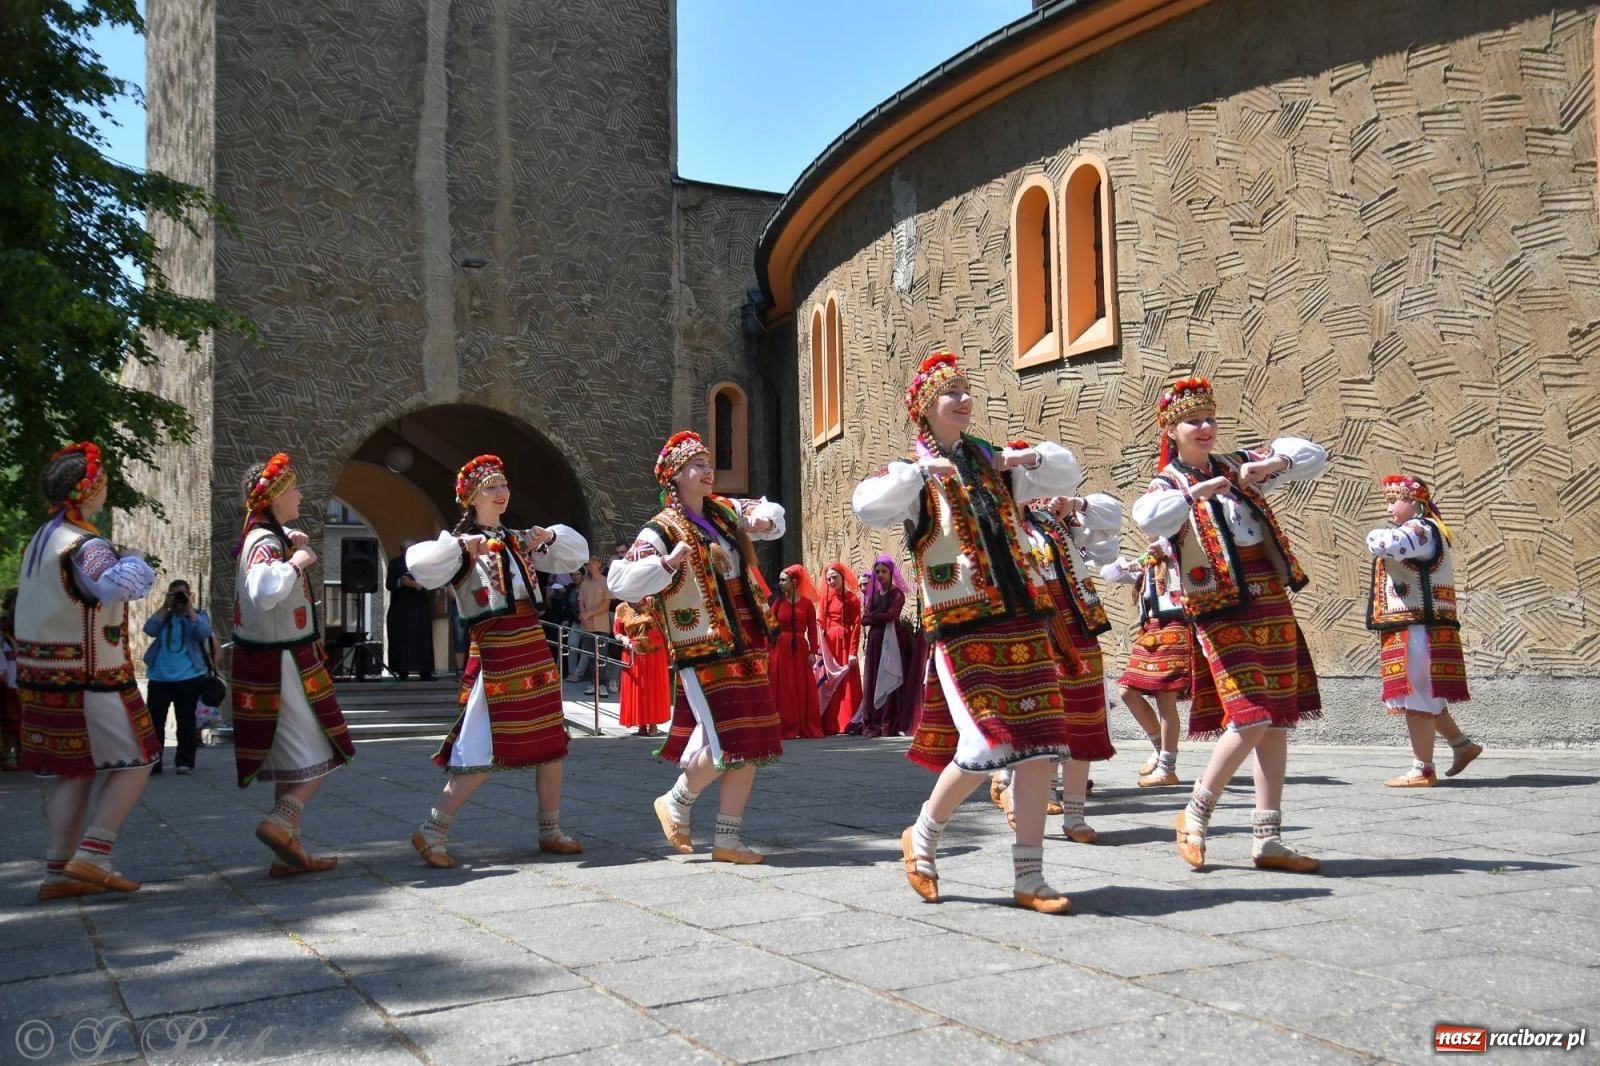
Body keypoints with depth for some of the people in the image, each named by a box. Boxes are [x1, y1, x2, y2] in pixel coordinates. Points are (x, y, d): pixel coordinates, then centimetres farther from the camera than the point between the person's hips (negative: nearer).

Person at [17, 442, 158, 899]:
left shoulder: (39, 539, 11)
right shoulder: (85, 546, -19)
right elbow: (123, 585, -37)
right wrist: (132, 559, -16)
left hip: (43, 674, 9)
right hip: (89, 679, -9)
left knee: (72, 773, 13)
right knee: (134, 763, 1)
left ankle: (59, 871, 14)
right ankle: (92, 856, -4)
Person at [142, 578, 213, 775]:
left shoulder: (199, 615, 6)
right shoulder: (164, 615, 13)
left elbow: (204, 633, -15)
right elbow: (149, 630, -5)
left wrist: (190, 609, -12)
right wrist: (164, 607, -6)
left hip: (188, 677, -3)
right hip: (159, 677, 3)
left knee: (186, 720, 2)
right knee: (154, 719, 1)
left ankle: (185, 761, 7)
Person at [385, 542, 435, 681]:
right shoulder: (395, 563, 7)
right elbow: (388, 584, 0)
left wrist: (417, 585, -21)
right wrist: (399, 582, -20)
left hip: (419, 608, -1)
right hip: (399, 608, 1)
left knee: (422, 640, -5)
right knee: (400, 640, -5)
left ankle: (424, 672, -5)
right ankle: (402, 672, -2)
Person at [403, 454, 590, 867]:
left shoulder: (519, 540, 15)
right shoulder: (460, 544, -3)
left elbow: (577, 553, 17)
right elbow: (418, 564, -21)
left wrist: (550, 537, 0)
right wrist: (461, 546, -25)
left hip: (534, 648, 7)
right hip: (494, 653, -7)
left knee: (551, 743, 9)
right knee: (484, 753, -8)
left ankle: (550, 831, 22)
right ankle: (430, 833, 3)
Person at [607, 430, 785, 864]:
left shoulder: (724, 511, 11)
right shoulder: (661, 530, -8)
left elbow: (768, 511, 29)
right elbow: (620, 582, -17)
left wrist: (762, 519, 5)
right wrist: (668, 562, -29)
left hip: (745, 648, 7)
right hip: (704, 653, -7)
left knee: (751, 747, 7)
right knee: (726, 744, -13)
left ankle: (727, 840, 16)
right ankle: (675, 803, 14)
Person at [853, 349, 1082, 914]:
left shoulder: (993, 461, 15)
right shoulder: (912, 472, 0)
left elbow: (1067, 475, 20)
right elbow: (868, 507, -19)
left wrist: (1031, 458, 2)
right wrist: (920, 471, -24)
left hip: (1023, 617, 5)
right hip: (964, 626, -5)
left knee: (1037, 746, 2)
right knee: (987, 745, -13)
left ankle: (1028, 879, 11)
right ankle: (922, 837, 14)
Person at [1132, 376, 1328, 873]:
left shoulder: (1237, 466, 13)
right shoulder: (1168, 485, -1)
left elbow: (1313, 456, 13)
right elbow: (1149, 520, -25)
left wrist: (1271, 464, -3)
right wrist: (1197, 491, -25)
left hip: (1272, 606, 6)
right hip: (1223, 614, -6)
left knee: (1277, 721, 5)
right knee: (1251, 719, -16)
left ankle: (1268, 839, 12)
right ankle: (1195, 814, 4)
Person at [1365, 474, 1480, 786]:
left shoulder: (1421, 530, -13)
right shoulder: (1426, 532, 22)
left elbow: (1384, 545, -30)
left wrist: (1374, 535, -9)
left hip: (1418, 628, -11)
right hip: (1419, 627, 11)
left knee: (1416, 697, -5)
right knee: (1424, 696, 18)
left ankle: (1423, 770, 0)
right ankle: (1462, 745, 28)